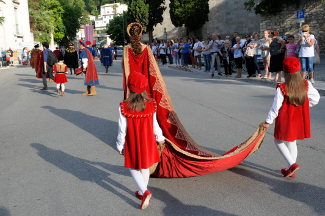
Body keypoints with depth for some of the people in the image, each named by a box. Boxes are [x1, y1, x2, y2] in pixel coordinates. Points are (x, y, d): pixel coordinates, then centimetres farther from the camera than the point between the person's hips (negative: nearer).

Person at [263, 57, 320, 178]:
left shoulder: (281, 89, -21)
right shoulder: (306, 85, -7)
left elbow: (276, 108, -17)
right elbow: (315, 98, 3)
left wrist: (268, 121, -6)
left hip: (285, 121, -5)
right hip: (299, 121, 5)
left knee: (278, 141, 14)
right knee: (292, 142, 21)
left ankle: (292, 164, -2)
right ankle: (290, 170, 28)